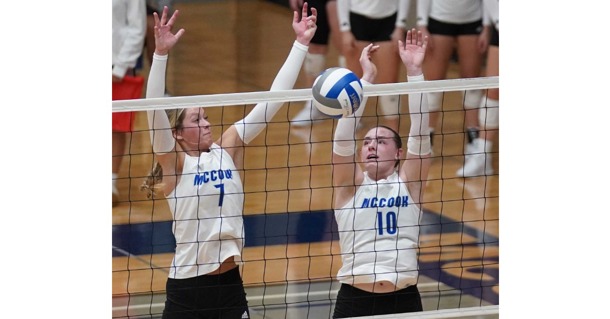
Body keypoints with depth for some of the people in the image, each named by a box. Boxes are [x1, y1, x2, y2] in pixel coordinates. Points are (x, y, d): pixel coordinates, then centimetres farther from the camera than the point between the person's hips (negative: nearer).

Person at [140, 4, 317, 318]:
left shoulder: (227, 150, 7)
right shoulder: (173, 162, -5)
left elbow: (273, 100, 5)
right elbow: (155, 110, -21)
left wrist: (301, 44, 1)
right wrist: (160, 53, -32)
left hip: (230, 283, 5)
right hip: (187, 290, -4)